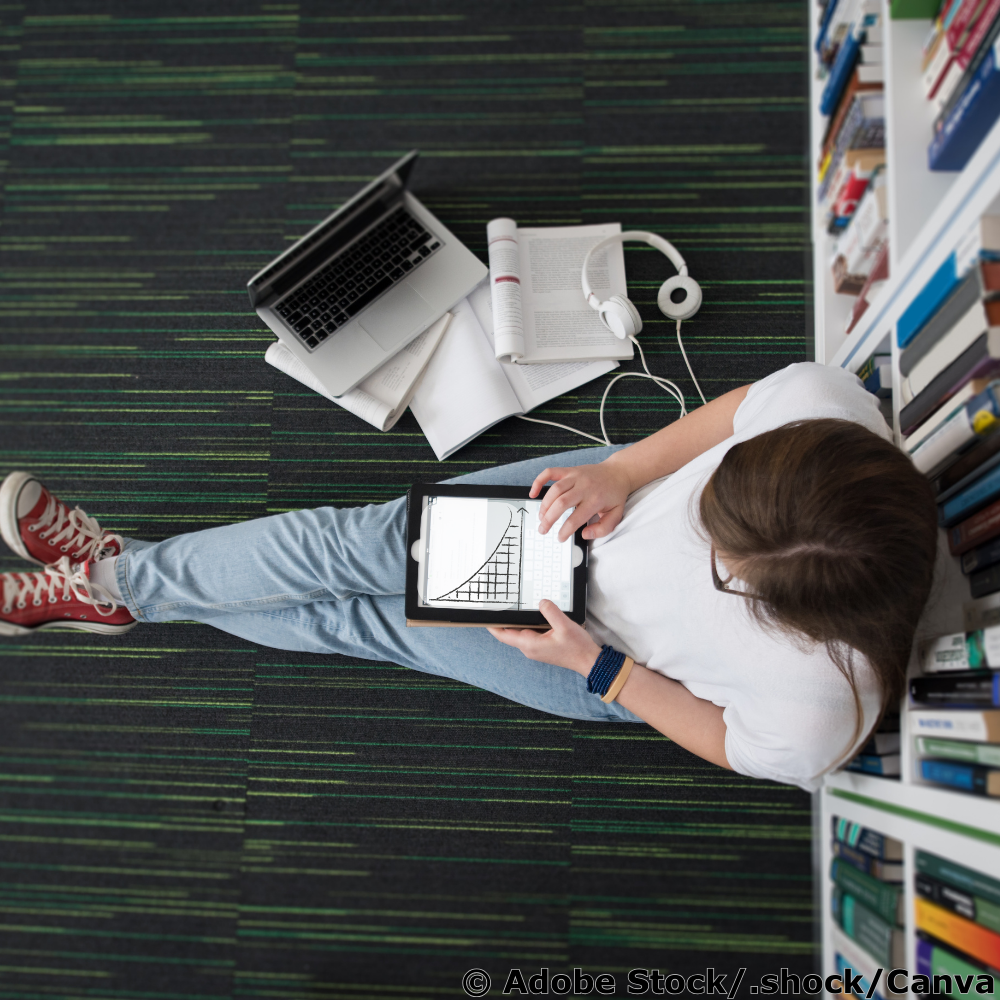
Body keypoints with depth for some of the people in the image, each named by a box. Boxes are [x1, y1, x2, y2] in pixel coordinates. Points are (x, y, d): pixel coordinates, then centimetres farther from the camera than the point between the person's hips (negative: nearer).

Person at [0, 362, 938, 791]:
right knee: (371, 540, -4)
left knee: (369, 620, -1)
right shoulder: (818, 400, -31)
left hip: (619, 672, -3)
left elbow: (729, 743, -16)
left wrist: (595, 664, -21)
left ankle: (122, 585, 23)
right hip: (620, 501, 4)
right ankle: (123, 573, 20)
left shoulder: (814, 716, -37)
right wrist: (622, 471, -20)